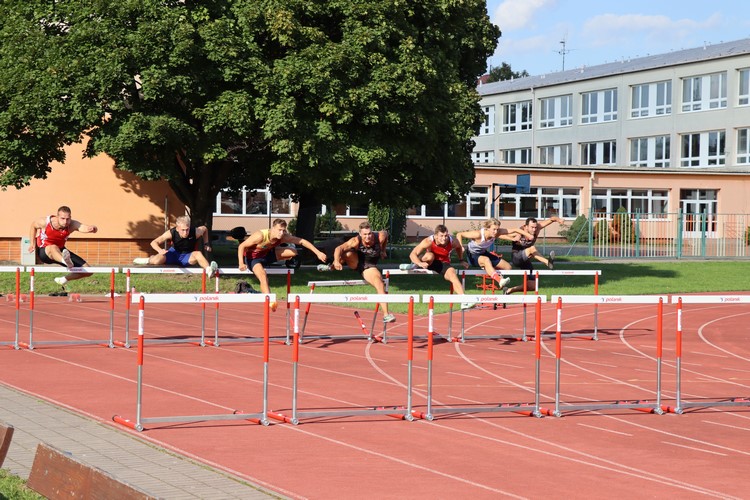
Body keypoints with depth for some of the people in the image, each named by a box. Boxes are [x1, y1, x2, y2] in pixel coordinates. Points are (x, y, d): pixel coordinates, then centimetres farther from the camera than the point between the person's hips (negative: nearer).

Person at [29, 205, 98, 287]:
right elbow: (33, 226, 0)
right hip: (44, 252, -4)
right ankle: (66, 261, -78)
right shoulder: (45, 222, -23)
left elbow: (83, 227, -44)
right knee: (53, 248, -45)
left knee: (87, 271, -2)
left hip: (60, 252, 4)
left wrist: (91, 229, -68)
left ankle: (63, 280, 19)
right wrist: (32, 244, -1)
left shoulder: (72, 224, -22)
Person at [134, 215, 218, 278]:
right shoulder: (171, 233, -25)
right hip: (174, 254, 1)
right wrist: (160, 250, -39)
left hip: (187, 257, -1)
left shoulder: (195, 232, -24)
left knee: (198, 254, -35)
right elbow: (154, 242, -19)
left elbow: (205, 229, 2)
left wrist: (206, 244, -5)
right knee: (156, 261, -24)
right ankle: (150, 260, 15)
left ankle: (209, 270, -58)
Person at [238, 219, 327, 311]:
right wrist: (241, 263, -38)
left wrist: (318, 253, -15)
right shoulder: (260, 236, -34)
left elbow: (302, 241, -11)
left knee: (293, 252, -4)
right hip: (253, 257, -6)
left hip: (267, 254, 6)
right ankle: (269, 302, -44)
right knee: (263, 275, -36)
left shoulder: (284, 237, -19)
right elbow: (241, 246, -27)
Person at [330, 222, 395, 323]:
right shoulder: (356, 241, -31)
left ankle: (386, 314, -22)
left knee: (380, 284, -23)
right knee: (347, 253, -34)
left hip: (369, 267, 1)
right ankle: (332, 267, -3)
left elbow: (385, 233, 2)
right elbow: (339, 248, -43)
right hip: (356, 262, -1)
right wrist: (336, 261, -62)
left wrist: (383, 250, 9)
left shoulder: (379, 237, -24)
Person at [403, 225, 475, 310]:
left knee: (452, 274, -29)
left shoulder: (453, 241, -20)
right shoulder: (428, 241, -28)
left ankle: (464, 301, -36)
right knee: (430, 256, -38)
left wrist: (461, 260, 7)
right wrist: (420, 263, -44)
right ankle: (414, 265, -7)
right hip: (430, 262, -2)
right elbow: (412, 254, -27)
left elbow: (459, 248, 7)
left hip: (443, 264, 2)